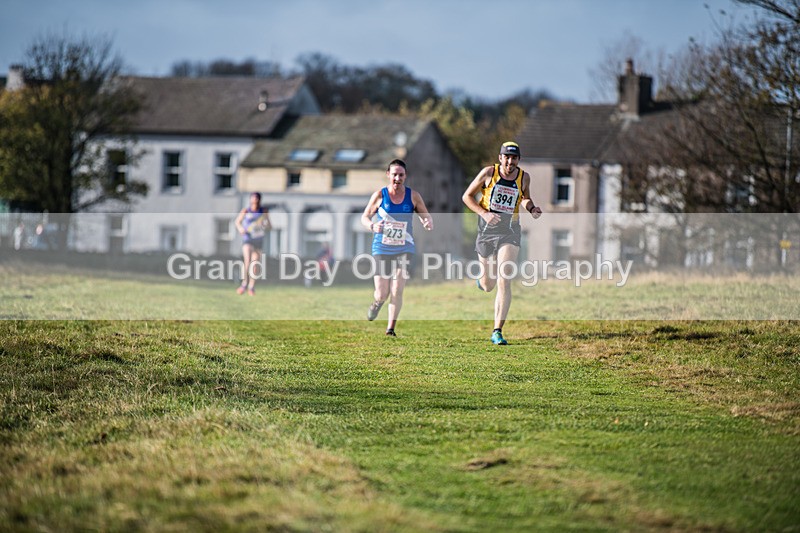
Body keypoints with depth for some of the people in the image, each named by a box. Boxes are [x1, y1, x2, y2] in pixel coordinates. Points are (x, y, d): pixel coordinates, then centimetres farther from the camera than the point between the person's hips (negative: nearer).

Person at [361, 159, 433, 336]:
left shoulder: (413, 196, -2)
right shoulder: (379, 195, -4)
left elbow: (425, 215, 8)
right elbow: (365, 216, 4)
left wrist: (428, 222, -16)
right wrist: (372, 226, -19)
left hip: (404, 250, 0)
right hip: (382, 249, 0)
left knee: (397, 292, -11)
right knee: (382, 295, -1)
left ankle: (391, 329, 1)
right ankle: (376, 302, 36)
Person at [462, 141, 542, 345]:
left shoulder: (524, 177, 0)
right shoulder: (489, 173, -7)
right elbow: (467, 196, -1)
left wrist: (531, 208, -1)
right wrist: (484, 213, -16)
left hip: (510, 233, 0)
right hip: (487, 231, 0)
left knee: (504, 282, -14)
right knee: (487, 286, 10)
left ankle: (497, 332, -11)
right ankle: (483, 279, 51)